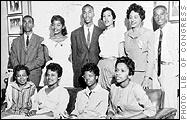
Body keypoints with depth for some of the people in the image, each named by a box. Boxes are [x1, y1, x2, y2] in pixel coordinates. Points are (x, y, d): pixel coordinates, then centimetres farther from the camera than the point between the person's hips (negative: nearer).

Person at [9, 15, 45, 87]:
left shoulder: (40, 40, 4)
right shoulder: (16, 41, 15)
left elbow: (41, 60, -4)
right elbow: (13, 58, 8)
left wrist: (26, 67, -12)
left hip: (34, 76, -2)